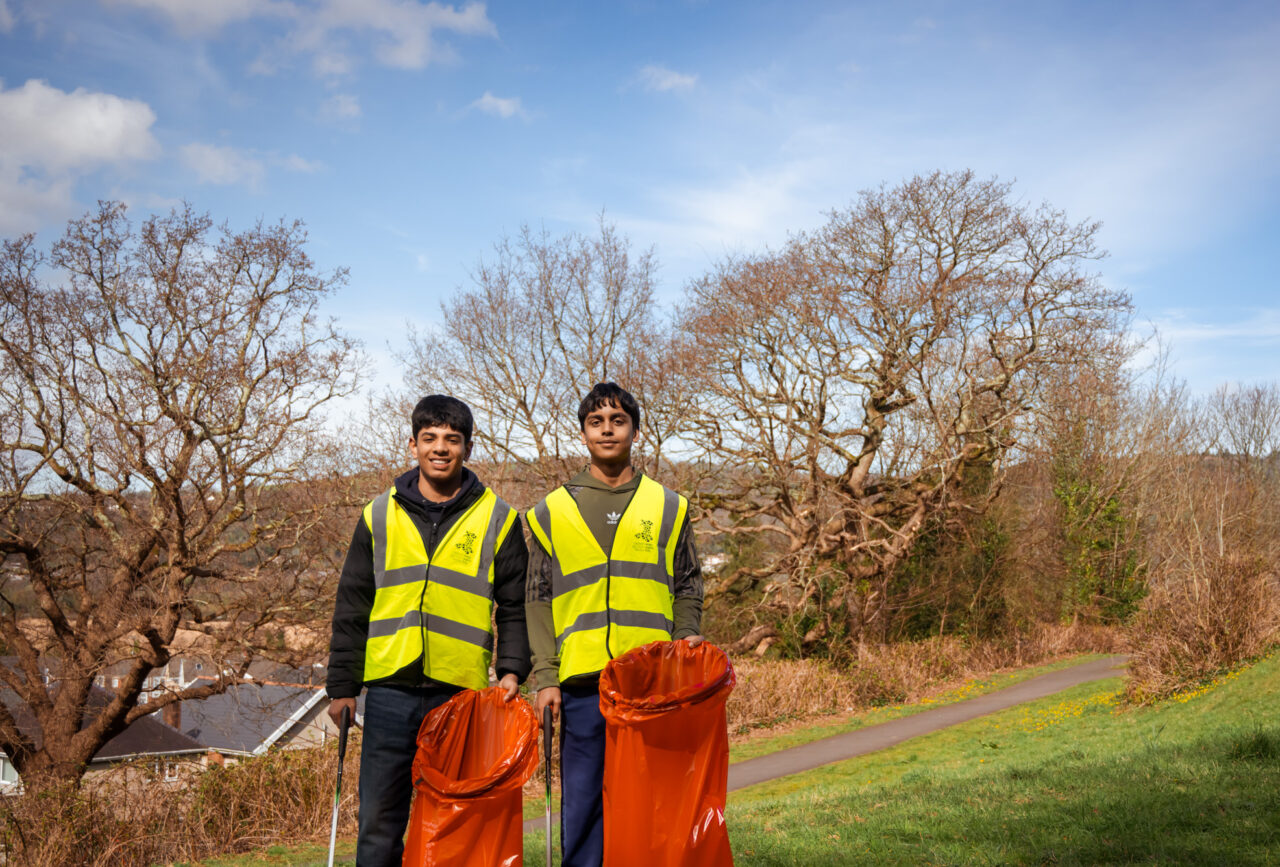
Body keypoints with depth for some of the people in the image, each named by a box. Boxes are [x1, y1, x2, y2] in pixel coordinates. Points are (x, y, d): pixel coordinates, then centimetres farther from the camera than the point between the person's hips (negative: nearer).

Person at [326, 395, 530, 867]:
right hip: (389, 691, 1)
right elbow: (352, 608, 12)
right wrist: (342, 685, 8)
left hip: (462, 694, -1)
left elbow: (514, 609, 6)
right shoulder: (379, 516, 9)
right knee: (379, 821, 5)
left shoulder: (497, 520, 6)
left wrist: (511, 669, -7)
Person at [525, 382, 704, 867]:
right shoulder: (552, 512, 10)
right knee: (582, 800, 2)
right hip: (583, 682, 0)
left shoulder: (667, 507, 12)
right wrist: (545, 676, -1)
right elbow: (538, 600, 7)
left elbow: (688, 585, 16)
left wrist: (686, 634, -2)